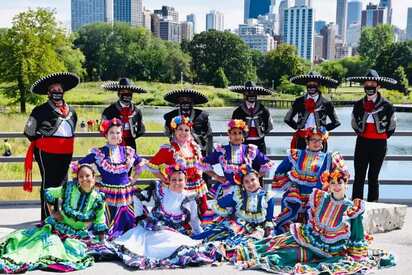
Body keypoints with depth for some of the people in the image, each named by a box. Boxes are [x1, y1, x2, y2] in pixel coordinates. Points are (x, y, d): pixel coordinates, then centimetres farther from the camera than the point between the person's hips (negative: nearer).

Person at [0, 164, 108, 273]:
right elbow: (48, 194, 6)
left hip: (80, 234, -1)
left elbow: (99, 224, 0)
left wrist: (101, 242, -4)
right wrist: (52, 212, -1)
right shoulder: (69, 188, -9)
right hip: (59, 226, 1)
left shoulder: (98, 199, -9)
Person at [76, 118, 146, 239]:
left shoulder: (128, 152, 5)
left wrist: (134, 178, 13)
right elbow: (78, 165, -1)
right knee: (108, 229, -5)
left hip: (125, 194, 3)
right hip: (107, 195, -3)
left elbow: (141, 163, 21)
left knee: (129, 226, 7)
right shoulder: (98, 153, -3)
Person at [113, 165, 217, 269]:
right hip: (150, 229, -1)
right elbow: (137, 197, 11)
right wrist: (139, 218, 8)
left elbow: (194, 221, 19)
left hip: (173, 234, 1)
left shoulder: (190, 199, 7)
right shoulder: (160, 190, 3)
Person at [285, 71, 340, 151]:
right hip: (302, 139, 1)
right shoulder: (299, 102, 6)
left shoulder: (326, 103, 3)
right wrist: (297, 127, 5)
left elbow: (336, 122, 12)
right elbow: (288, 119, 14)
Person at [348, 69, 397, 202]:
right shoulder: (358, 105, 3)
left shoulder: (387, 106, -5)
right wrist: (360, 134, 12)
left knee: (373, 177, 6)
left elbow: (391, 127, 8)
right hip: (362, 143, 2)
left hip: (379, 144, -2)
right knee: (359, 176, 3)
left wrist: (382, 137, 7)